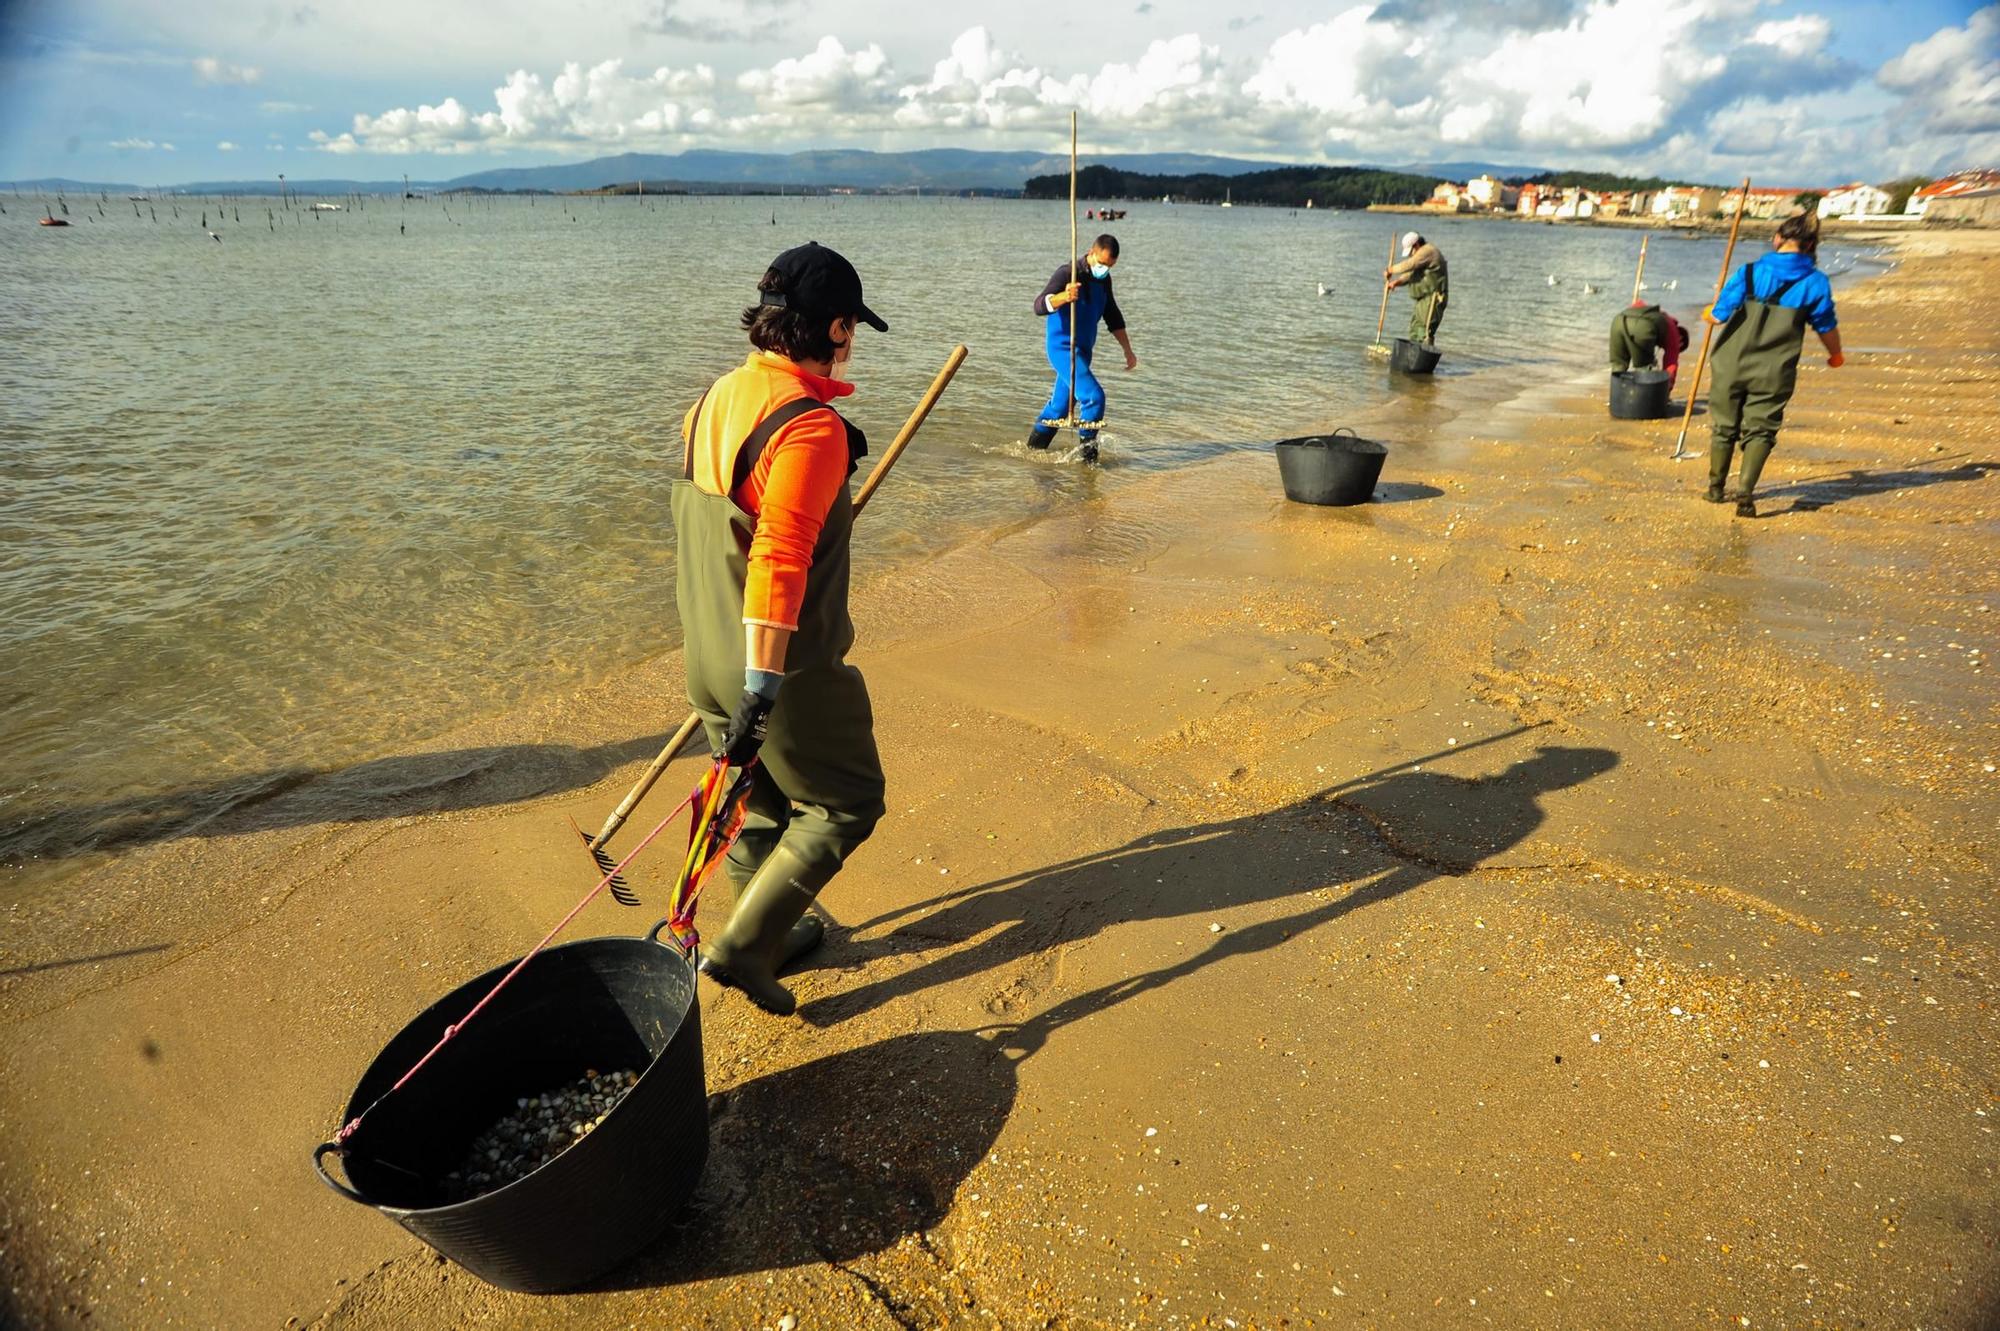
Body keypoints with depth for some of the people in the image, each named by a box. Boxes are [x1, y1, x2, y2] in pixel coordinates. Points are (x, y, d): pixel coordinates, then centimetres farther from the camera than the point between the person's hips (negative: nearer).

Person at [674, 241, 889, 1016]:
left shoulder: (715, 399, 5)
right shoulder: (812, 427, -22)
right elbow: (778, 561, -29)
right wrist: (763, 689, -29)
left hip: (708, 661, 8)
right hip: (788, 665, -8)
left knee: (761, 805, 23)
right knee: (846, 804, 11)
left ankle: (772, 932, 40)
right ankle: (742, 946, 9)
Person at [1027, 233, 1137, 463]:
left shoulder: (1103, 279, 9)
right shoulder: (1068, 273, -16)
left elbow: (1113, 317, 20)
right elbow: (1039, 306, -29)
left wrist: (1128, 350, 19)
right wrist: (1064, 297, -48)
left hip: (1082, 349, 8)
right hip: (1062, 347, -8)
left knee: (1059, 405, 14)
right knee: (1094, 396, -20)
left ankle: (1033, 449, 27)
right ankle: (1087, 450, -5)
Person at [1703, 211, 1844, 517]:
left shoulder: (1749, 273, -7)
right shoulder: (1815, 282, -3)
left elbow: (1718, 316, -6)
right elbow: (1827, 329, 8)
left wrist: (1708, 314, 19)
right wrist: (1835, 355, 28)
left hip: (1731, 366, 0)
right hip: (1774, 373, 0)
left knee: (1724, 427, 14)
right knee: (1760, 430, 5)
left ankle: (1716, 488, 28)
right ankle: (1745, 493, -12)